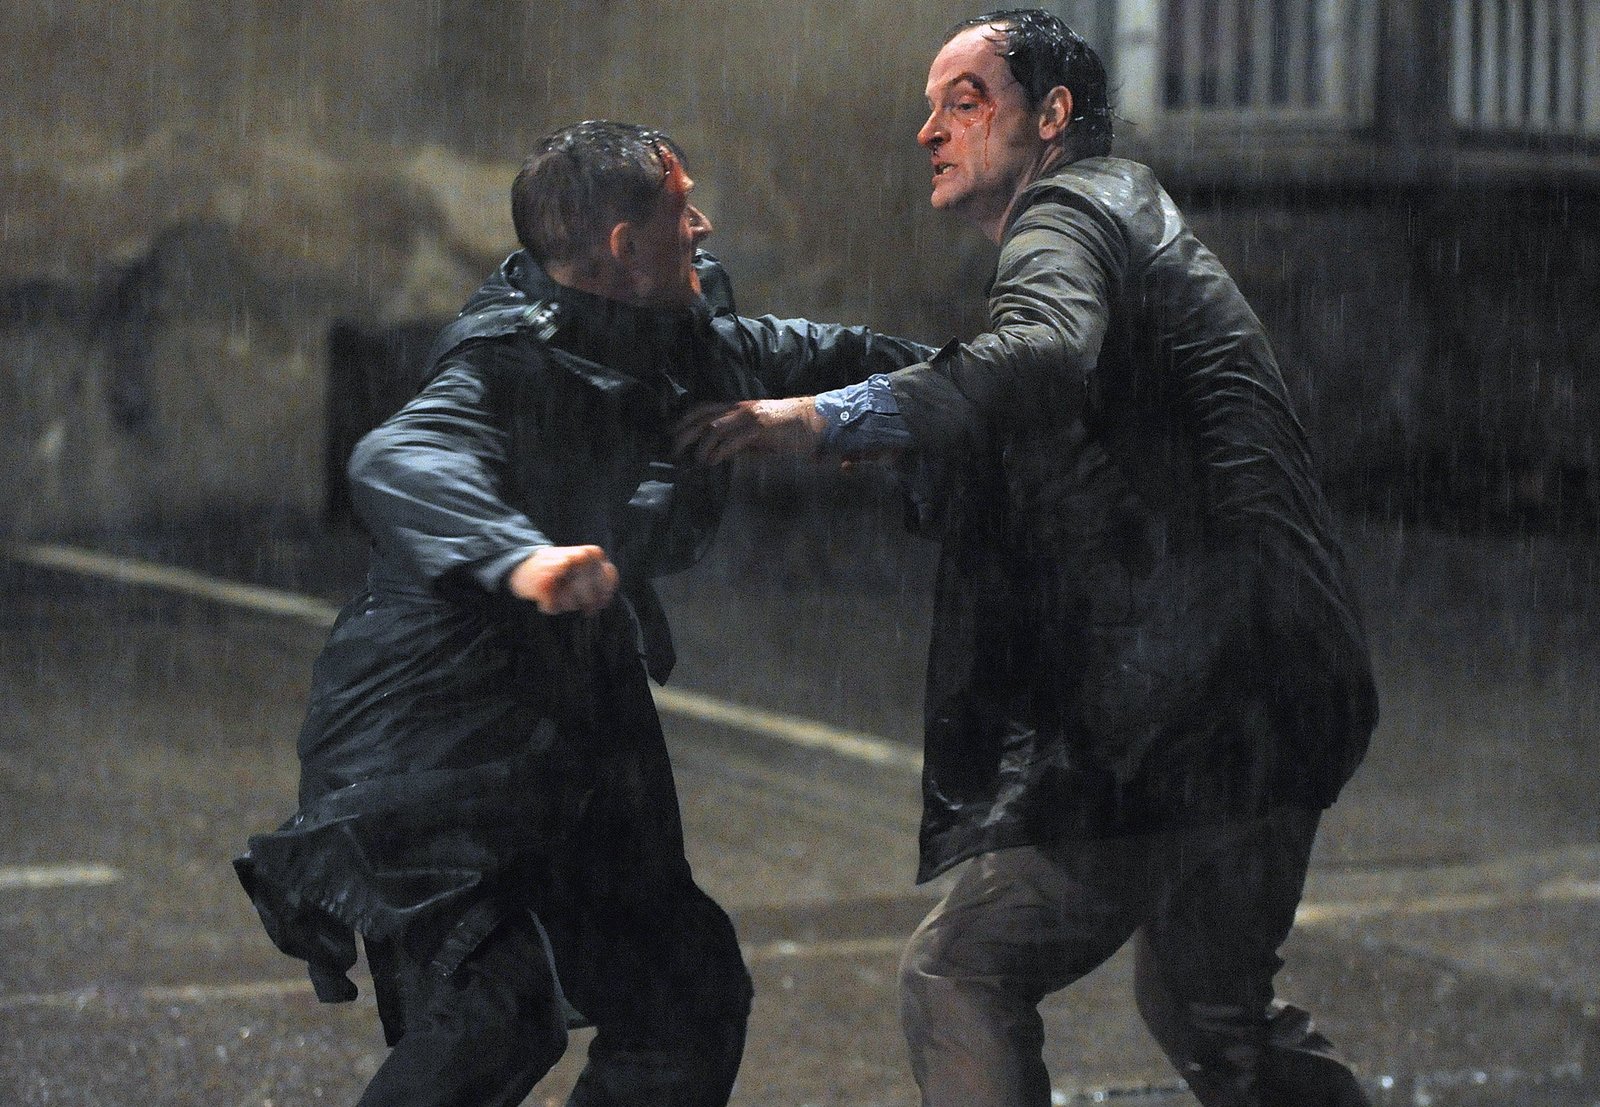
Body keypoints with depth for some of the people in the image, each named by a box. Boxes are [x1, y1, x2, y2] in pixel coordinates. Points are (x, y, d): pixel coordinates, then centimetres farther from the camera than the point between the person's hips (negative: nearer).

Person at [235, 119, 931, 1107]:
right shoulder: (511, 366, -22)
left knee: (689, 999, 12)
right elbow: (399, 463, -43)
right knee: (495, 1012, -27)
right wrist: (515, 556, -61)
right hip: (430, 755, -10)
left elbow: (796, 357, 29)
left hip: (565, 754, 10)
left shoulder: (685, 347, 6)